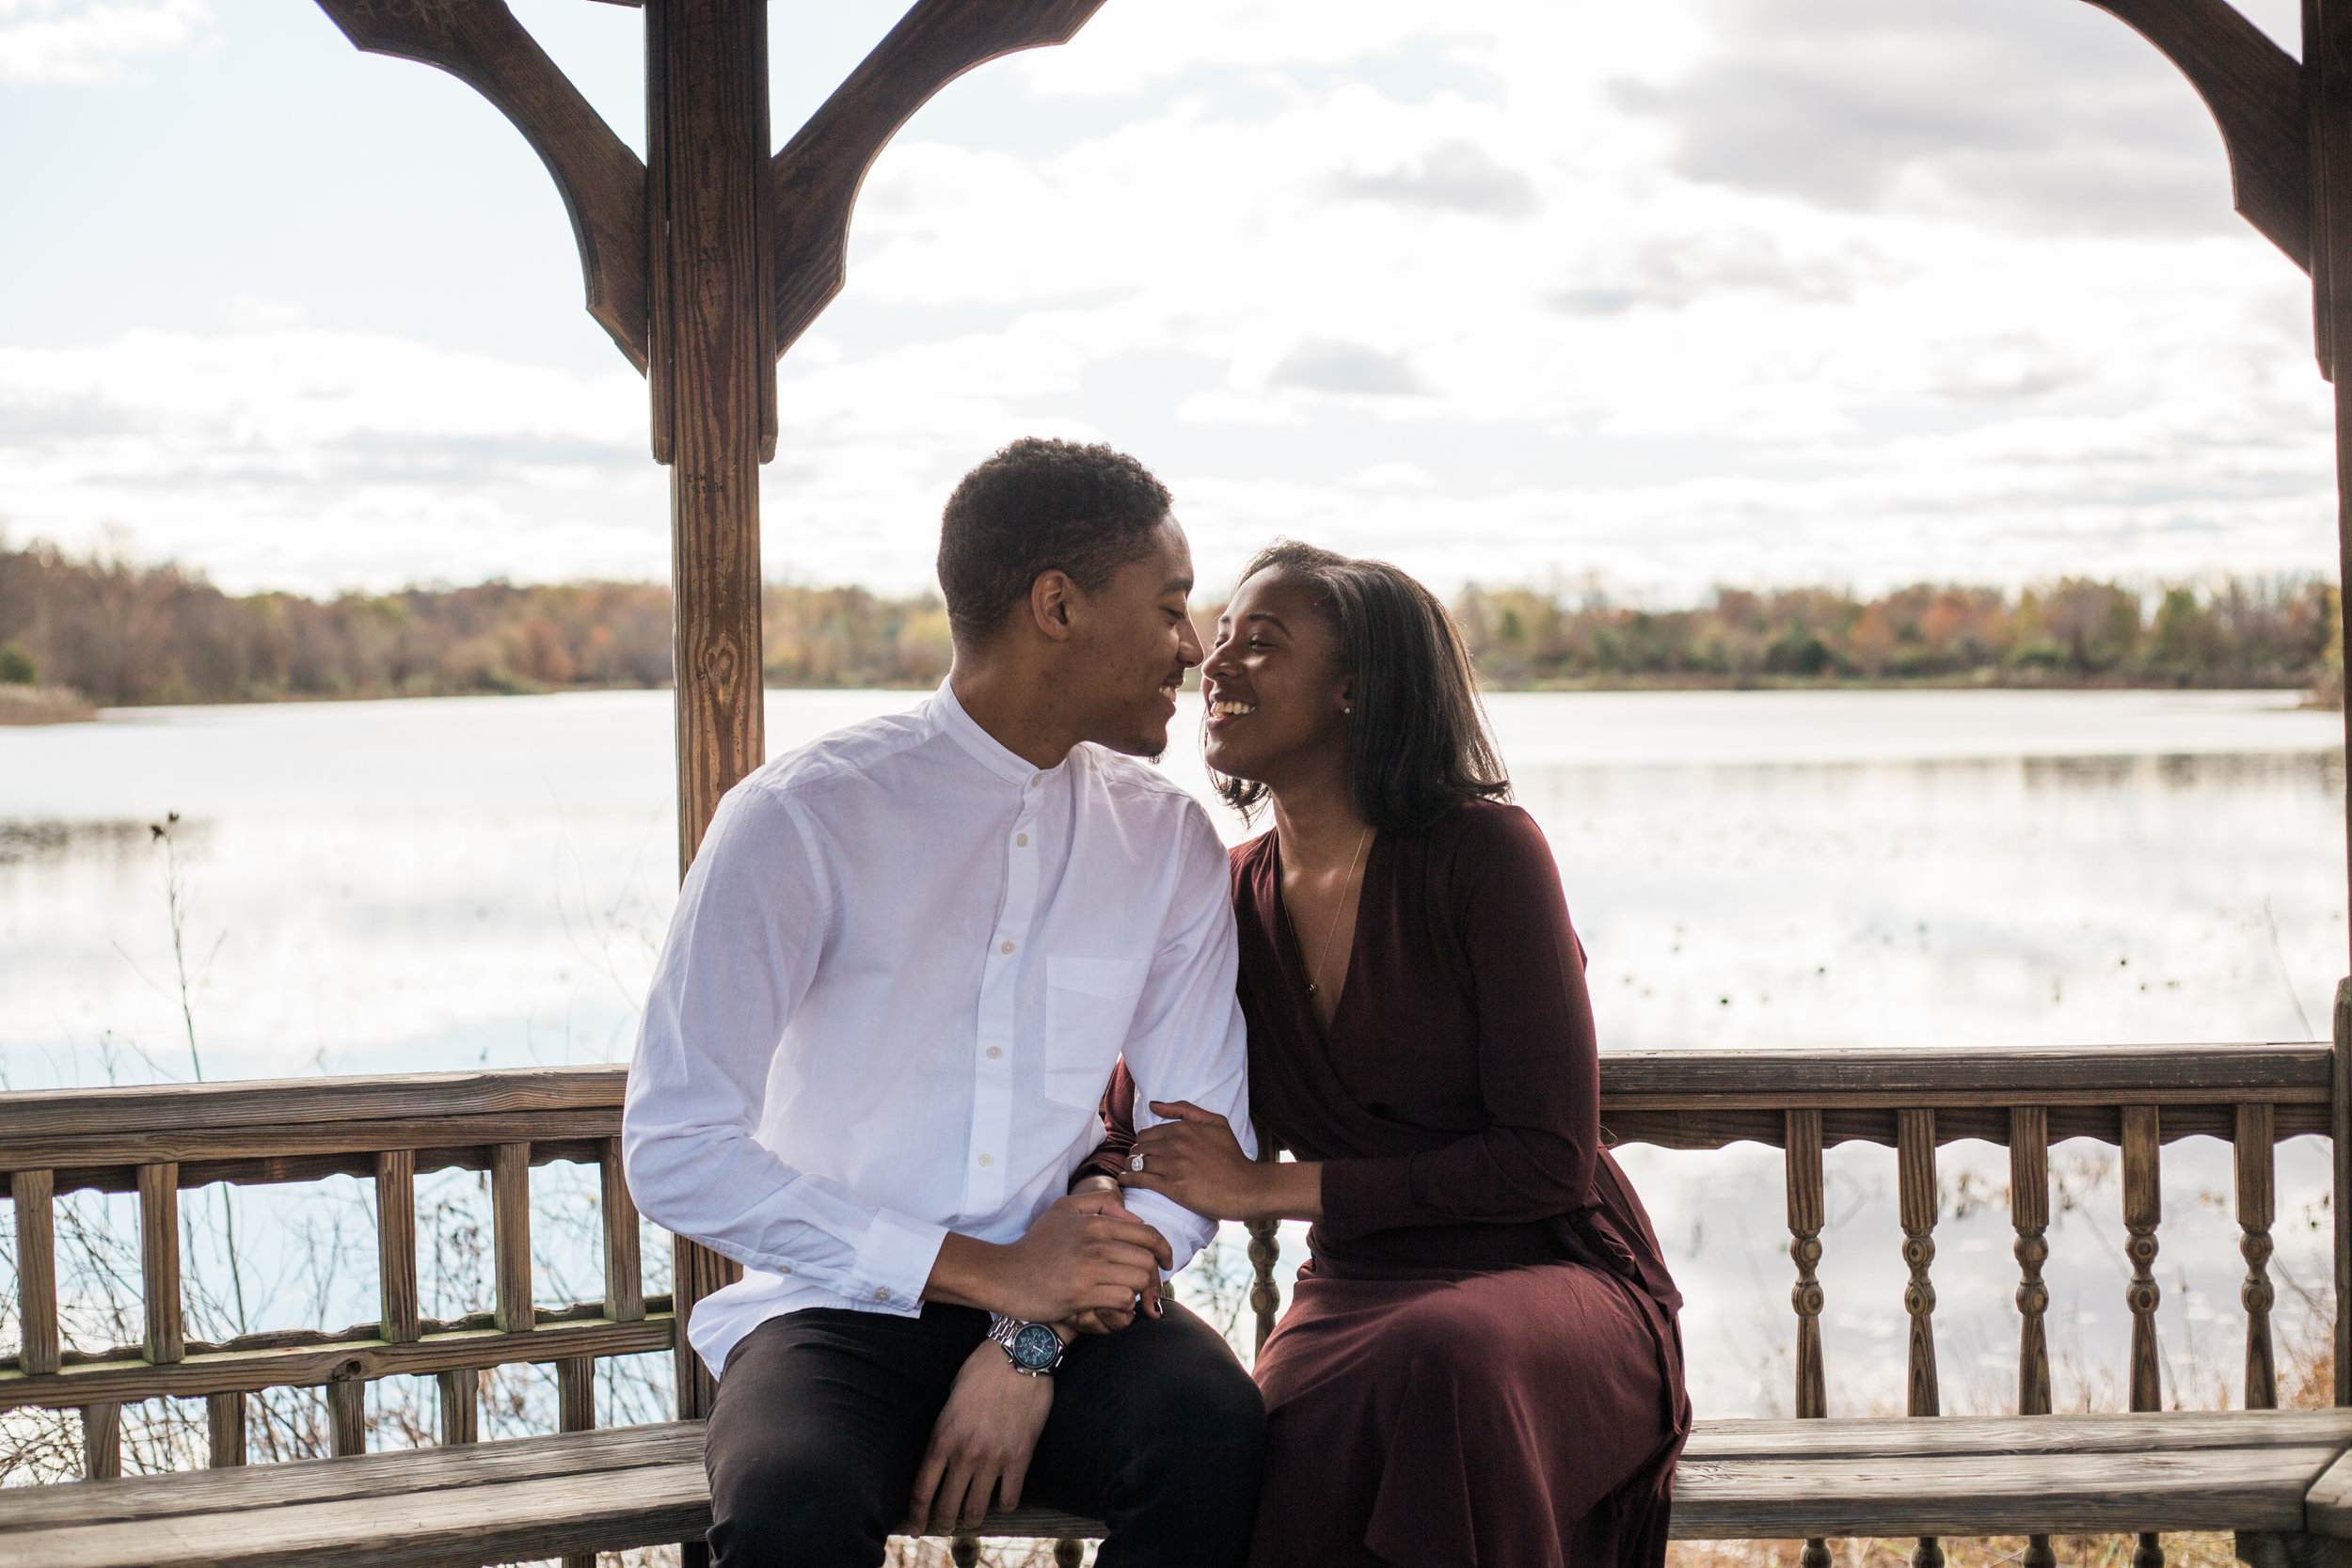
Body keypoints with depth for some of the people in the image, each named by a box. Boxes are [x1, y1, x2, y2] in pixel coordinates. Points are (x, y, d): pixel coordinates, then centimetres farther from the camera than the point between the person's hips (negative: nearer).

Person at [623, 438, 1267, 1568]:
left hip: (1061, 1304, 3)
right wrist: (988, 1273, -16)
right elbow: (676, 1153, -12)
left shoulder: (1168, 841, 5)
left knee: (1216, 1433, -28)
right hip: (840, 1308, -3)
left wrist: (1033, 1341, -13)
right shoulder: (801, 818, -8)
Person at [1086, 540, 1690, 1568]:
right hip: (1357, 1303, 3)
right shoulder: (1225, 903, 7)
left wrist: (1260, 1189, -14)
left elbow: (1550, 1161, -13)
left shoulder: (1483, 854, -9)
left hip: (1552, 1283, -2)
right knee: (1299, 1446, -35)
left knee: (1437, 1363, -39)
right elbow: (1134, 1148, 7)